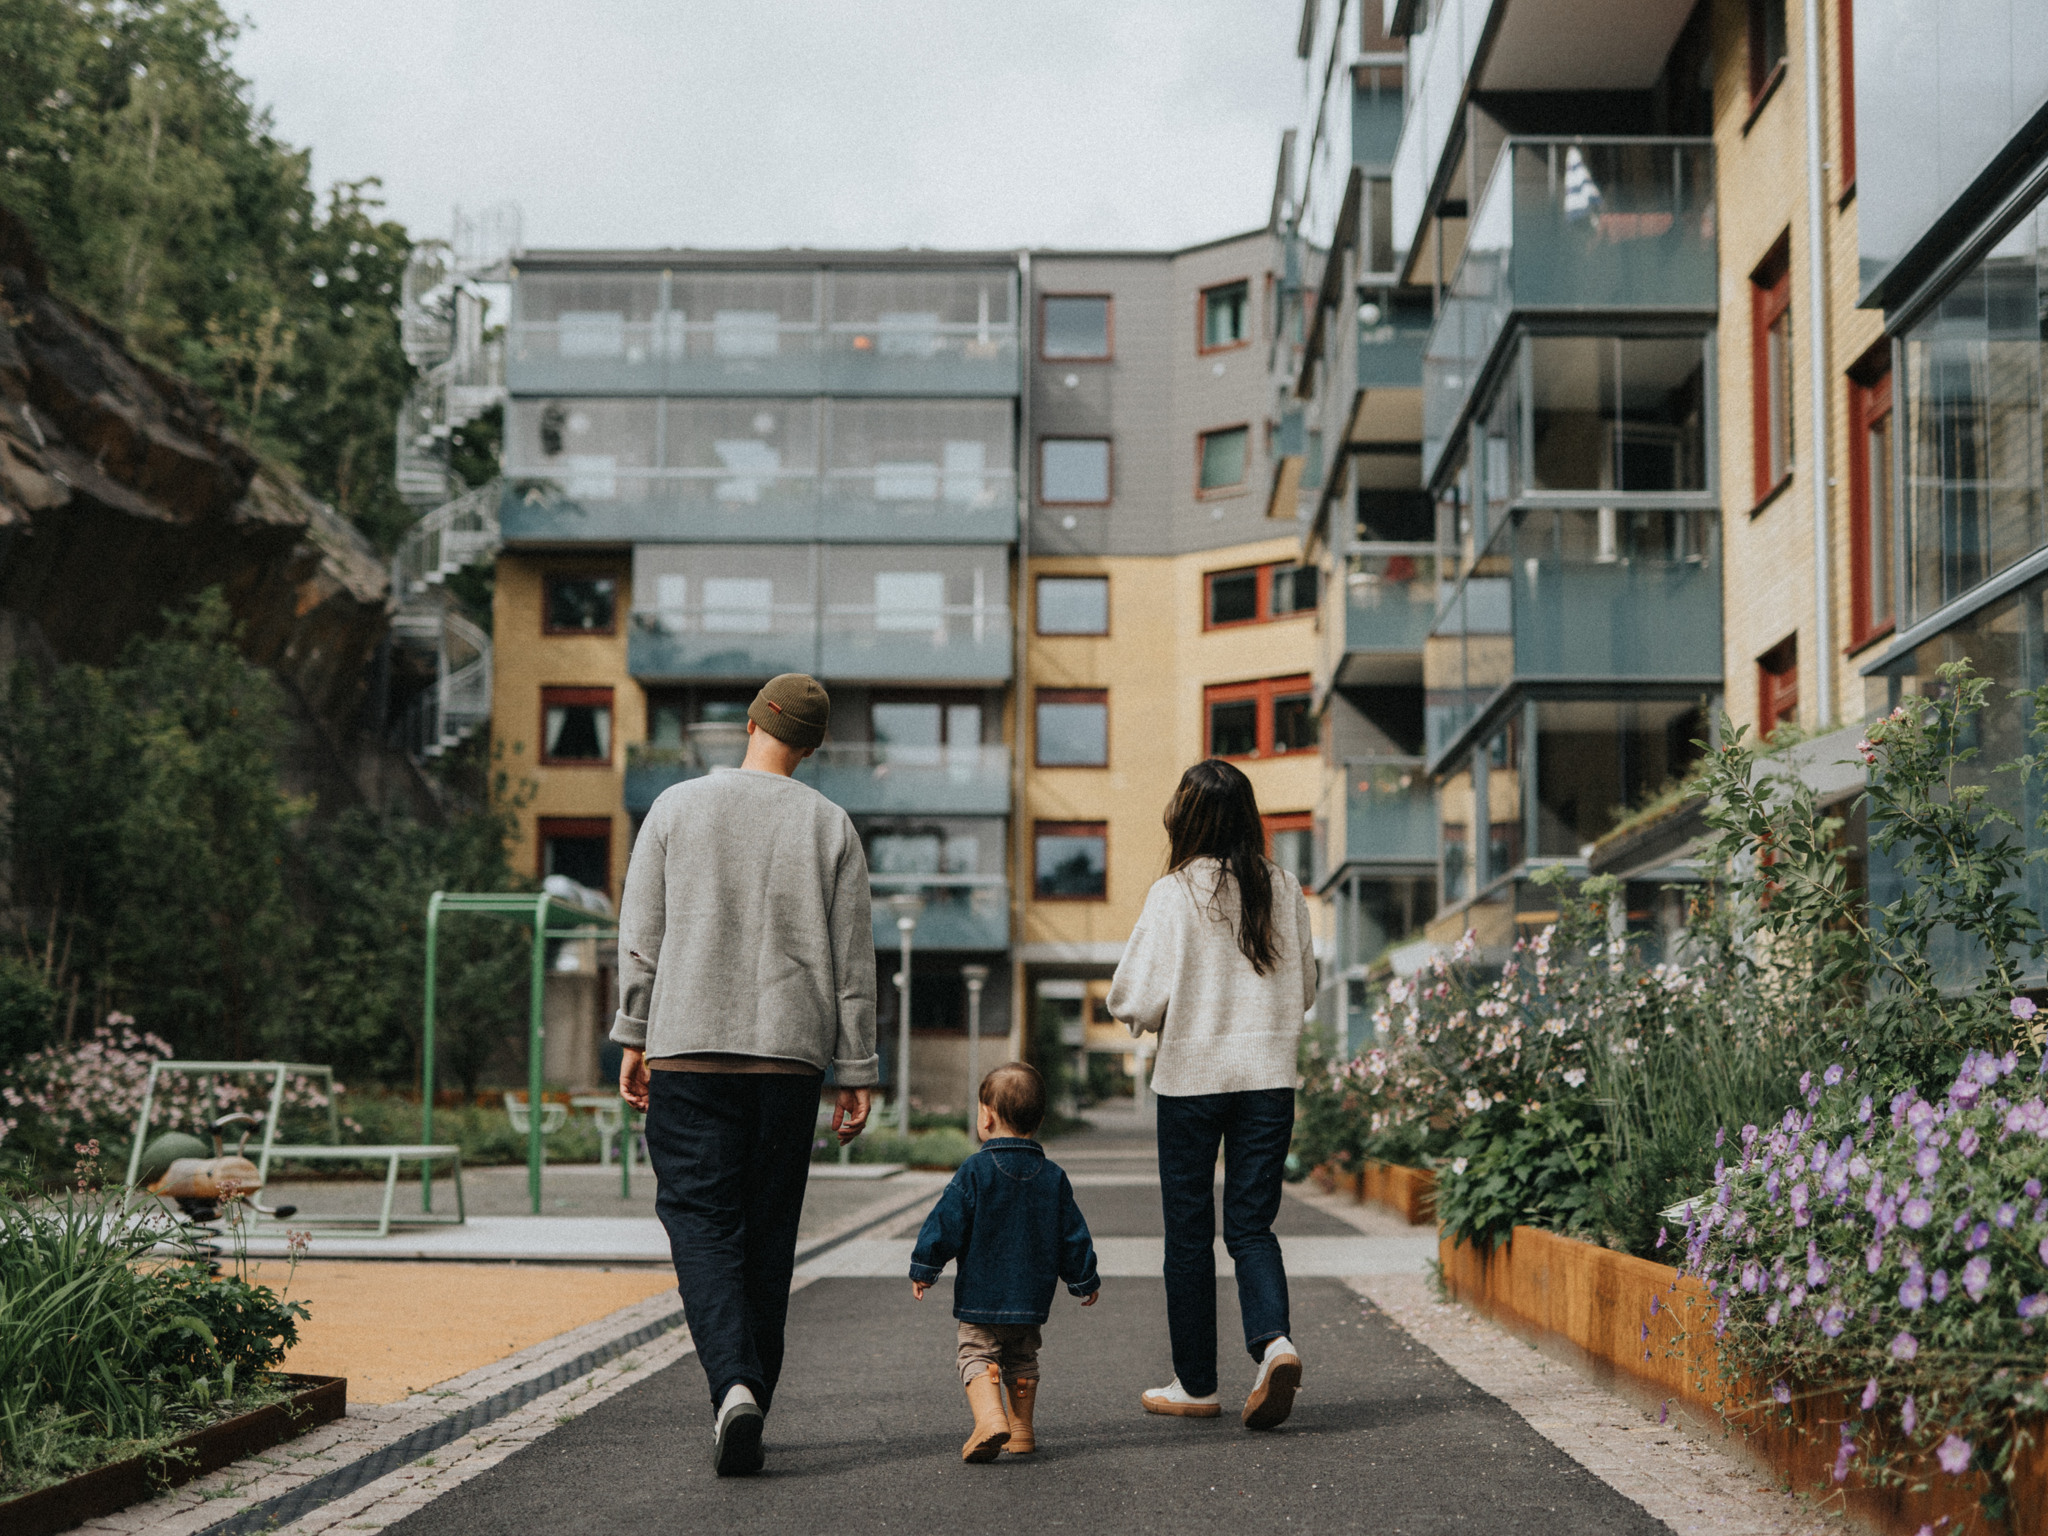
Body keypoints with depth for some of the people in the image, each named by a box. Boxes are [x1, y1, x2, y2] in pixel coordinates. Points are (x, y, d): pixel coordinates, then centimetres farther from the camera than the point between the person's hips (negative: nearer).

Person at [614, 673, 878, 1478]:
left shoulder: (678, 807, 3)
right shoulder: (830, 827, 5)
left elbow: (640, 935, 2)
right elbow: (852, 963, 3)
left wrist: (633, 1039, 9)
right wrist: (856, 1072, 8)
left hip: (688, 1048, -1)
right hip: (790, 1051, 1)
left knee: (700, 1215, -1)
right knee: (768, 1230, 10)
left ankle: (733, 1383, -22)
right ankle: (749, 1404, 14)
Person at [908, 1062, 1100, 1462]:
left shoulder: (975, 1171, -11)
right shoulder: (1052, 1177, 2)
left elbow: (946, 1225, -10)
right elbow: (1073, 1235, 7)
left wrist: (923, 1269, 1)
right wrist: (1086, 1281, 20)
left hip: (981, 1295, -4)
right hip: (1032, 1295, 4)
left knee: (977, 1355, 1)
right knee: (1021, 1359, 20)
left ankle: (990, 1418, -20)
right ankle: (1022, 1429, 23)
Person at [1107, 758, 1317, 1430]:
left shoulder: (1175, 893, -11)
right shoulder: (1285, 889, 1)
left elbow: (1137, 999, -13)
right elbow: (1304, 990, 12)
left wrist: (1146, 1017, 9)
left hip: (1192, 1077, -3)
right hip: (1269, 1073, 3)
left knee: (1189, 1231, 8)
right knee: (1251, 1224, 9)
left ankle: (1195, 1384, 15)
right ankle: (1273, 1339, -16)